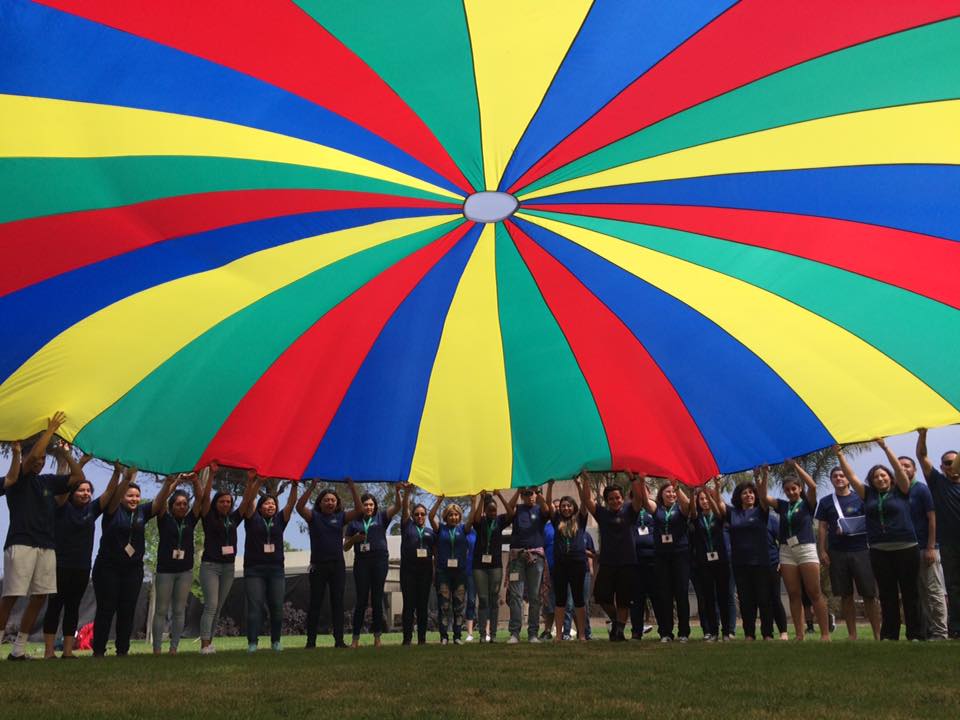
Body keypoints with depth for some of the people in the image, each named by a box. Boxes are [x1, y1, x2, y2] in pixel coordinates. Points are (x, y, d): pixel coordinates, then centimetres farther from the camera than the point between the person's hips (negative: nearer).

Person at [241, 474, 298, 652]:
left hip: (276, 569, 3)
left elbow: (291, 504, 1)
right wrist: (257, 484, -20)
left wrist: (294, 486, -12)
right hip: (254, 569, -3)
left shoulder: (280, 520, 12)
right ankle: (252, 642, -3)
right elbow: (249, 501, -8)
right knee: (254, 607, -6)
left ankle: (276, 641, 11)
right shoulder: (253, 519, 5)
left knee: (277, 607, 2)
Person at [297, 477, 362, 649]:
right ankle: (311, 641, 8)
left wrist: (353, 489, -16)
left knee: (338, 602, 4)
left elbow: (359, 510, -7)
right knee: (315, 603, 3)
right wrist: (311, 488, -26)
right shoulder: (314, 516, 0)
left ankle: (339, 640, 9)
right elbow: (299, 507, -18)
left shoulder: (340, 517, 6)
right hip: (318, 565, -2)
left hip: (337, 565, 2)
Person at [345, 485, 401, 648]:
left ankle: (377, 637, 10)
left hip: (380, 561, 0)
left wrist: (397, 492, -22)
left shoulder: (381, 517, 9)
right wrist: (354, 539, -7)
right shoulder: (354, 522, 10)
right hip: (361, 562, 0)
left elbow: (397, 507, -5)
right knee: (361, 599, -1)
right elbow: (346, 546, 13)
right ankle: (355, 638, 3)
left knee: (377, 599, 4)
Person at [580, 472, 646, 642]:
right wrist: (585, 479, -11)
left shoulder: (628, 511, 5)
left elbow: (639, 497, -11)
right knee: (602, 596, -2)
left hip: (627, 563, -1)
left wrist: (633, 478, -21)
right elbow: (586, 500, -2)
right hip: (607, 562, 2)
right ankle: (615, 619, 24)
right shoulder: (602, 513, 9)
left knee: (623, 601, 4)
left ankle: (619, 630, 15)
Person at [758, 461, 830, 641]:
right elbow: (763, 496, 3)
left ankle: (825, 633, -3)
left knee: (815, 594, -6)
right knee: (794, 595, 3)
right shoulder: (782, 506, 13)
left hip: (806, 549, -4)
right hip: (786, 552, 4)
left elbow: (812, 486, -15)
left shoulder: (807, 504, 3)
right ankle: (799, 634, 5)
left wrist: (796, 466, -15)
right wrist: (765, 474, -6)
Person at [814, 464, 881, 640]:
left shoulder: (860, 498, 5)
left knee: (869, 595, -2)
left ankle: (877, 634, 5)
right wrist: (822, 551, 1)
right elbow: (822, 528, 9)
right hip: (837, 553, 2)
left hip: (861, 551, -2)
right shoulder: (826, 502, 10)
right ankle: (852, 635, 13)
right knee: (845, 595, 6)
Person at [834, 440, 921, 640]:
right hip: (879, 550, 3)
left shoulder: (901, 492, 3)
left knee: (910, 593, 1)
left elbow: (899, 469, -10)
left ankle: (915, 634, 6)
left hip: (905, 548, -3)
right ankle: (889, 634, 11)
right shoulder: (868, 495, 10)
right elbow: (851, 476, 6)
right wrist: (840, 455, -1)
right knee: (887, 595, 6)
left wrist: (885, 447, -17)